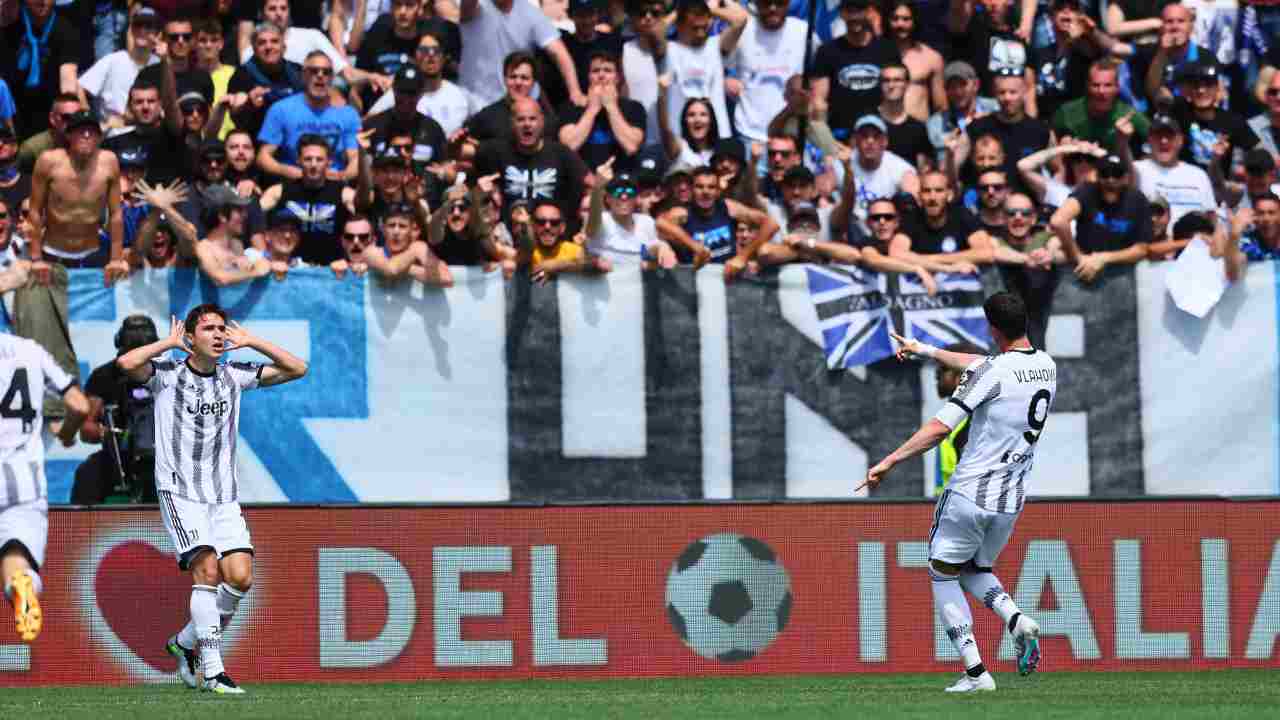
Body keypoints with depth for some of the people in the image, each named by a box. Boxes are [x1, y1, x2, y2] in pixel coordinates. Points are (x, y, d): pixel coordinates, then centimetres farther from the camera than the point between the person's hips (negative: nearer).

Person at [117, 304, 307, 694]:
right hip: (180, 490, -5)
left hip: (224, 496, 5)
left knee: (240, 576, -9)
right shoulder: (167, 374, -3)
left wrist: (249, 341, 2)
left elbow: (297, 368, 8)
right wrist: (170, 343, -10)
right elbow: (127, 363, -23)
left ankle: (185, 642, 15)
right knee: (207, 569, -19)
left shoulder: (234, 376, 8)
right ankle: (212, 670, -17)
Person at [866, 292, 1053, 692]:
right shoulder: (1047, 367, 7)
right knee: (976, 570, 26)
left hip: (969, 495, -7)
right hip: (1011, 501, 7)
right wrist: (928, 352, 34)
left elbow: (940, 429, -23)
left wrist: (889, 462, -18)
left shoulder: (990, 372, -17)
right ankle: (1017, 621, -5)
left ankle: (976, 672, -2)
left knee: (943, 575, 10)